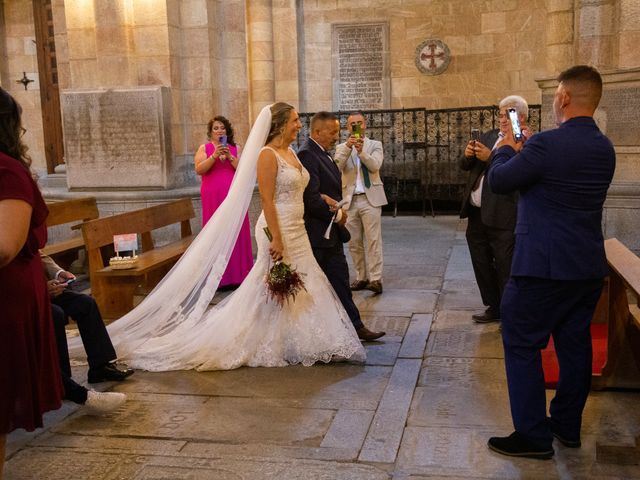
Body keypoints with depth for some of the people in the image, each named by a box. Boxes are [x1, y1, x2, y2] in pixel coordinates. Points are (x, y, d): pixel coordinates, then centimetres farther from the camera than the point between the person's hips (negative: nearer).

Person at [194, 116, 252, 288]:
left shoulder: (235, 148, 11)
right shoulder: (204, 148, 8)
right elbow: (199, 170, -5)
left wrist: (230, 157, -12)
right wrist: (214, 156, -16)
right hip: (213, 198, -1)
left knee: (236, 233, -1)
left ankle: (237, 275, 5)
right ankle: (219, 278, 0)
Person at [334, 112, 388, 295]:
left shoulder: (375, 145, 8)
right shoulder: (342, 147, 11)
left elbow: (375, 166, -9)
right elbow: (336, 167, -8)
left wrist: (361, 151, -22)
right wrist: (347, 146, -18)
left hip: (370, 199, -2)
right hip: (350, 200, 3)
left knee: (373, 241, -7)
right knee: (354, 243, 5)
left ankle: (375, 279, -7)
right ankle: (361, 277, 14)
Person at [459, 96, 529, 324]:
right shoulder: (489, 136, 14)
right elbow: (464, 166, 14)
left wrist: (490, 158, -25)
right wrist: (468, 155, -7)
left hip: (502, 219, -8)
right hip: (476, 214, 8)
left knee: (506, 270, 1)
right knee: (482, 266, 17)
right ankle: (494, 308, 32)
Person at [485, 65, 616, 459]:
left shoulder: (547, 143, -19)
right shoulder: (605, 148, 7)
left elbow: (499, 181, -10)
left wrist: (507, 148, 8)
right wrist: (524, 151, 16)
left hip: (543, 267, -8)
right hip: (588, 266, 8)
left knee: (522, 345, 2)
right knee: (575, 344, 16)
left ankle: (534, 436, 7)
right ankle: (567, 425, 30)